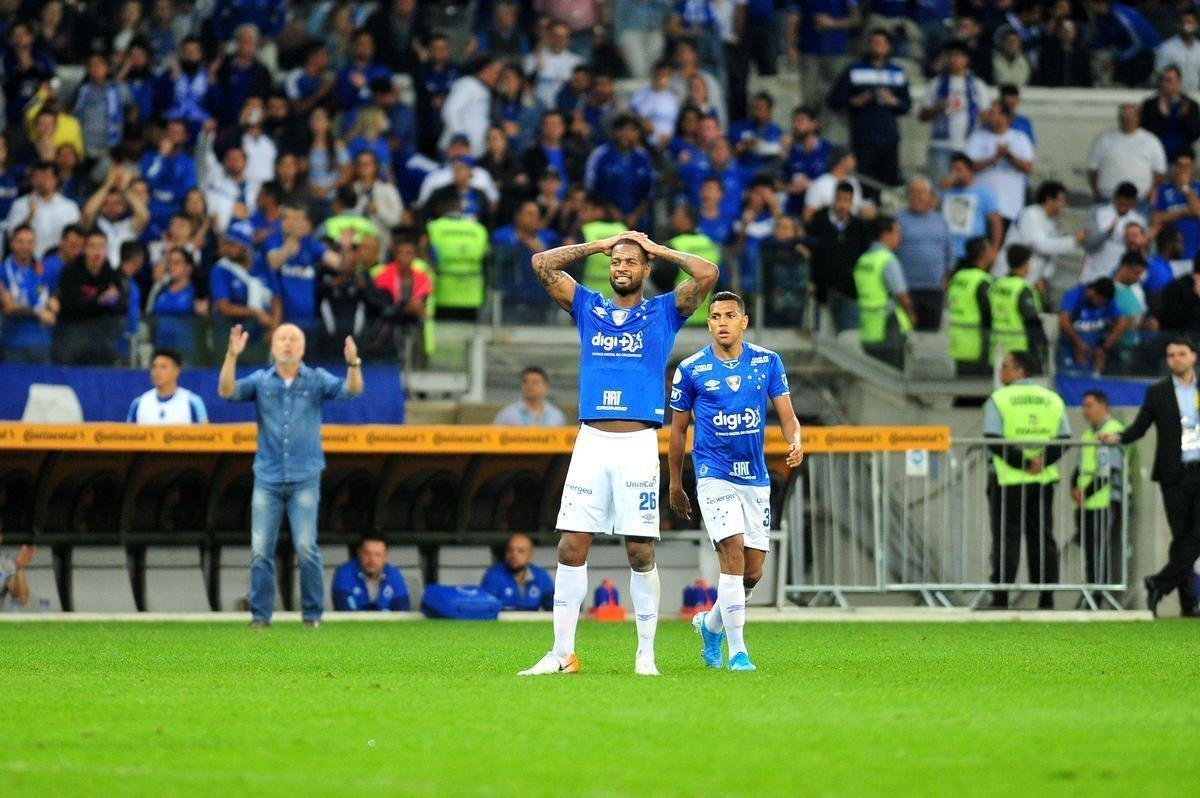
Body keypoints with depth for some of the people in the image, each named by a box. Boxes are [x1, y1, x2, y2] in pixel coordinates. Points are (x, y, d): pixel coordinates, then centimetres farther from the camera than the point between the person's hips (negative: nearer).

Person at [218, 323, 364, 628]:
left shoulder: (317, 380, 3)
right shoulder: (260, 381, 6)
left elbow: (351, 390, -10)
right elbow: (227, 391, -8)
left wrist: (353, 363, -31)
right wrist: (232, 356, -23)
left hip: (304, 479, -1)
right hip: (267, 479, 1)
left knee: (306, 548, -9)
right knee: (260, 550, -2)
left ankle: (313, 613, 3)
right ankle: (260, 614, 7)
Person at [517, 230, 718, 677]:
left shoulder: (664, 312, 9)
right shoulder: (588, 308, 15)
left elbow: (707, 274, -3)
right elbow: (542, 264, 12)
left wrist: (658, 250, 8)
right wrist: (598, 245, 15)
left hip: (638, 444, -2)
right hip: (591, 442, 2)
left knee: (640, 552, -2)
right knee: (571, 547, -3)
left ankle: (646, 653, 6)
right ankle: (562, 652, 1)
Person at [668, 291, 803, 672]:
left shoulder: (767, 362, 2)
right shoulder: (691, 369, -3)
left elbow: (786, 415, 3)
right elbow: (678, 429, 6)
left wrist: (795, 441, -20)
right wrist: (675, 486, 10)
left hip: (756, 478, 3)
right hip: (714, 475, -3)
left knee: (753, 572, 5)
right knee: (733, 553, -19)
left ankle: (711, 624, 33)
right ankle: (737, 651, -15)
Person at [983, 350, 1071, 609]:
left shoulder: (999, 399, -6)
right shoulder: (1052, 399, 9)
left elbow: (993, 441, -15)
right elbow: (1064, 440, 2)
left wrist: (1021, 461, -14)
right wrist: (1043, 459, -9)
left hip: (1010, 481, -4)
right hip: (1044, 481, 4)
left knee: (1006, 539, -1)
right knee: (1043, 538, 9)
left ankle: (1001, 598, -5)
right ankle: (1046, 599, 7)